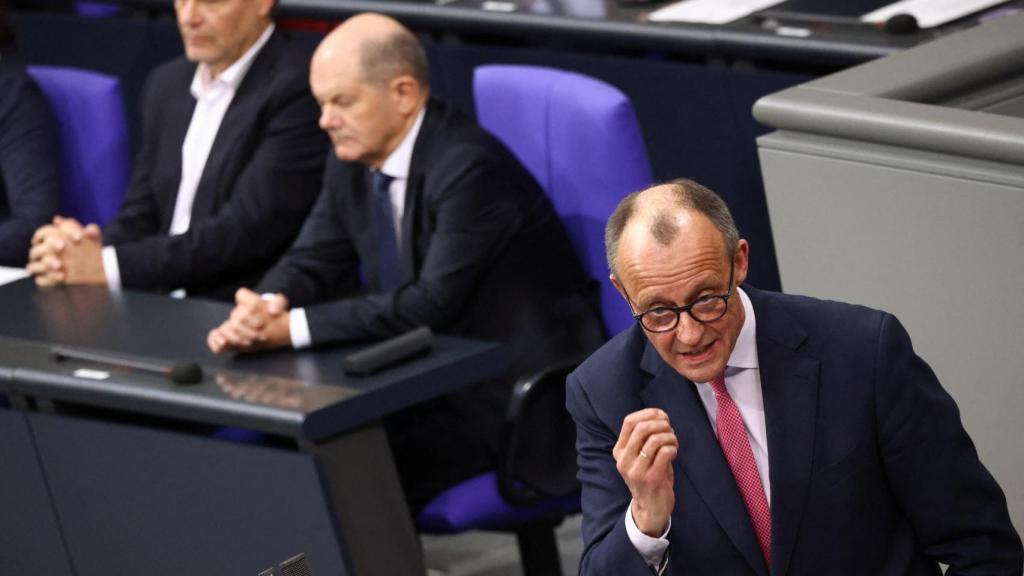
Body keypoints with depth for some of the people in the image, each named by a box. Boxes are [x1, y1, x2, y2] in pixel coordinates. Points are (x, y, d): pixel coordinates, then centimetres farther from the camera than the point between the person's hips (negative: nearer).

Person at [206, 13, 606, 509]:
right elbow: (311, 261, 6)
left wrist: (295, 326, -29)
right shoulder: (354, 160, 2)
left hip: (514, 396, -8)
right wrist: (264, 309, -18)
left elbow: (434, 304, -28)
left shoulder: (470, 168, -23)